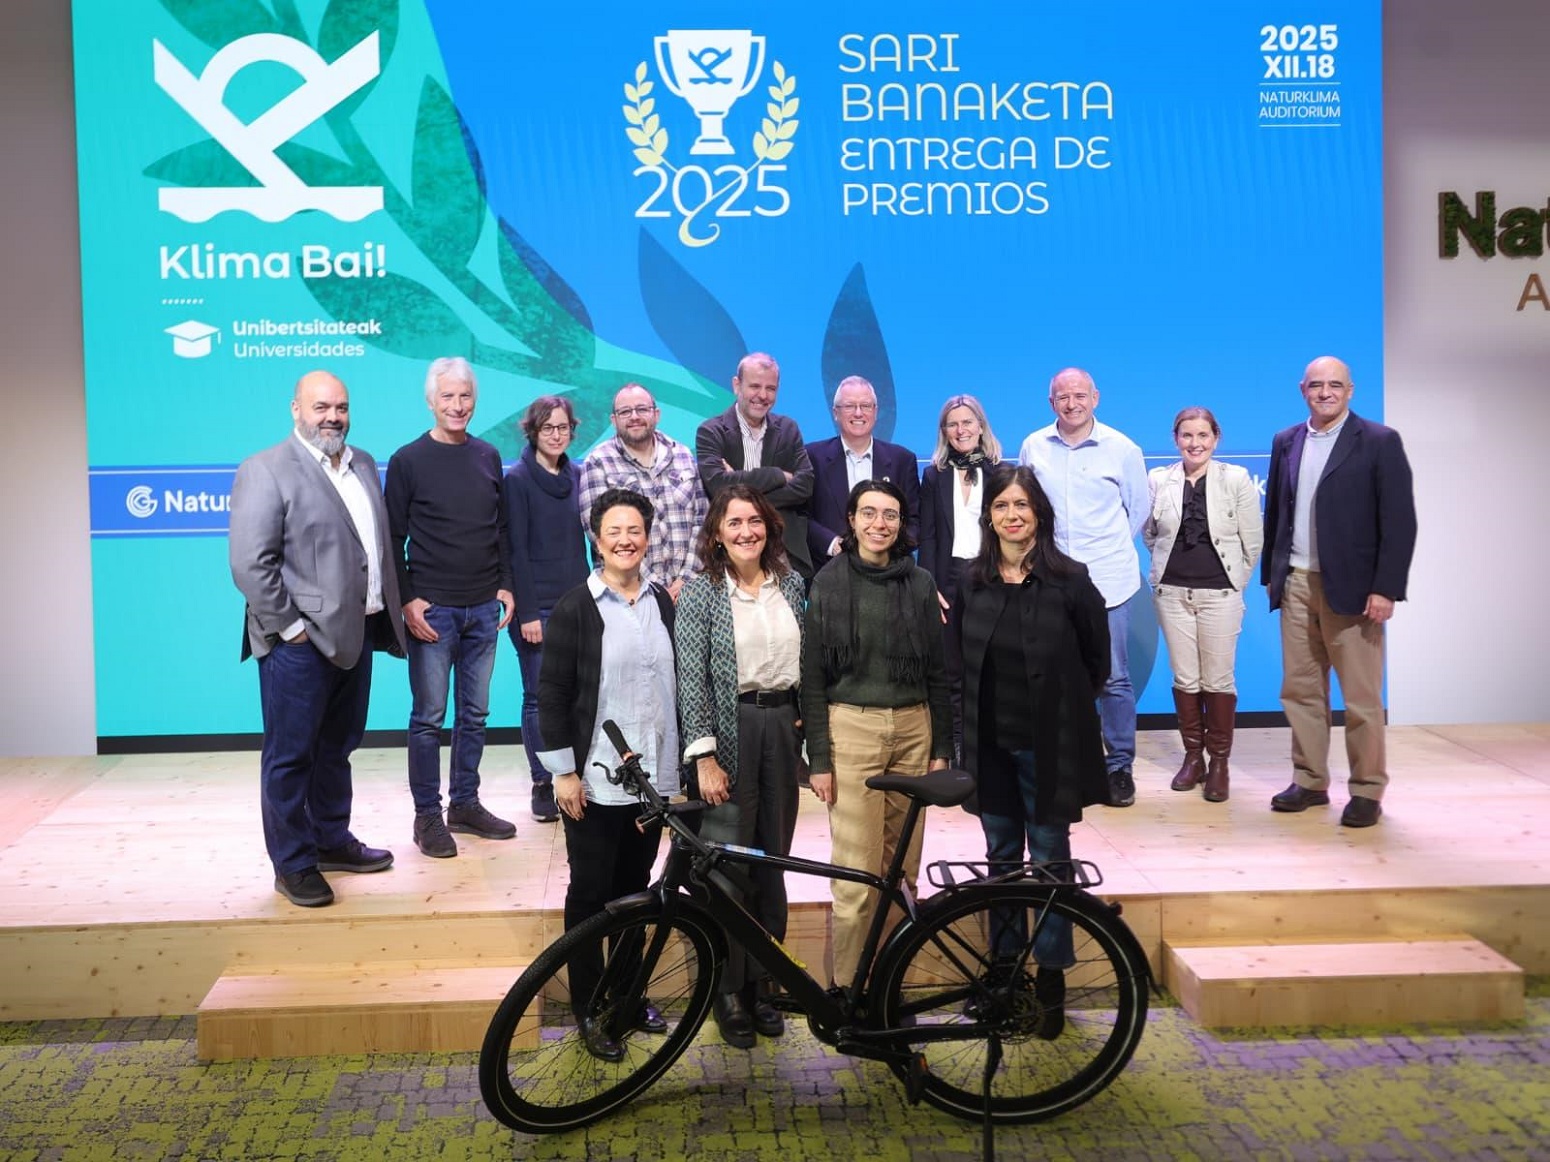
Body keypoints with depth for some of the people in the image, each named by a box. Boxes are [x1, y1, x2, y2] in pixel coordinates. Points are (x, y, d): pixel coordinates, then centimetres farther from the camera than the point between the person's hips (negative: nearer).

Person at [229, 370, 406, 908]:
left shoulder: (363, 465, 12)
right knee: (290, 755, 4)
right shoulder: (265, 471, -10)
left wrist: (389, 613, 9)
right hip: (300, 642, -7)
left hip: (355, 634, 7)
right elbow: (250, 564, -15)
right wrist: (291, 627, -16)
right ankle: (293, 864, 15)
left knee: (337, 747, 19)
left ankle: (332, 840, 33)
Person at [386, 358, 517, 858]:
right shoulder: (408, 461, -2)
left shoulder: (488, 457, 10)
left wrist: (506, 585, 7)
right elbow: (394, 539, -2)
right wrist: (407, 600, -9)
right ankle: (427, 814, 10)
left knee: (474, 713, 10)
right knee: (429, 717, 1)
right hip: (432, 610, -4)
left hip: (483, 609, 4)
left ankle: (465, 803, 20)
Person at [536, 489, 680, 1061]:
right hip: (596, 779, -4)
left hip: (653, 774, 4)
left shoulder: (663, 603, 6)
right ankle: (589, 1009, 19)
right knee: (590, 893, 6)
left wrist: (681, 760, 11)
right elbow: (552, 693, -8)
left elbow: (676, 683, 12)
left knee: (634, 889, 15)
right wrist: (563, 771, -11)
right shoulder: (574, 609, -7)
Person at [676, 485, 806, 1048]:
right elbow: (692, 678, -10)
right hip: (729, 732, -4)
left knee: (773, 861, 10)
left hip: (782, 727, 4)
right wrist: (705, 757, -15)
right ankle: (729, 990, 16)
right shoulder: (701, 592, -6)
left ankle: (762, 983, 24)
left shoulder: (790, 584, 7)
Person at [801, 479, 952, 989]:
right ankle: (846, 990, 6)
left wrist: (942, 748, 6)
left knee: (903, 868, 7)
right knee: (857, 875, -5)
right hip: (851, 727, -3)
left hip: (913, 727, 3)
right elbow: (812, 675, -1)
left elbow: (937, 671, 10)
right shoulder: (829, 581, 0)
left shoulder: (920, 583, 8)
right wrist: (818, 758, -6)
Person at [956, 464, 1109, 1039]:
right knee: (1001, 856, 14)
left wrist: (1065, 707, 6)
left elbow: (1097, 658, 3)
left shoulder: (1069, 579, -8)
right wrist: (971, 724, 10)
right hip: (990, 743, 3)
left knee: (1049, 858, 4)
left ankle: (1051, 977, 16)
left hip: (1048, 743, -3)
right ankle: (1003, 964, 26)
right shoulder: (972, 581, 3)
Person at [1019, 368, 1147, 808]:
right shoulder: (1033, 447, 4)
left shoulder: (1122, 449, 0)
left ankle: (1120, 768, 11)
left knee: (1114, 677, 0)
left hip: (1108, 579, -2)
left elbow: (1139, 508, 12)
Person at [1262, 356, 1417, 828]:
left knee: (1361, 697, 2)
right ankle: (1310, 782, 19)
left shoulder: (1380, 442, -4)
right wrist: (1271, 575, 11)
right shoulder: (1285, 442, 10)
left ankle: (1367, 790, 12)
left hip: (1350, 587, -4)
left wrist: (1385, 589, -14)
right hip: (1296, 585, 5)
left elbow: (1400, 521, -8)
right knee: (1299, 691, 9)